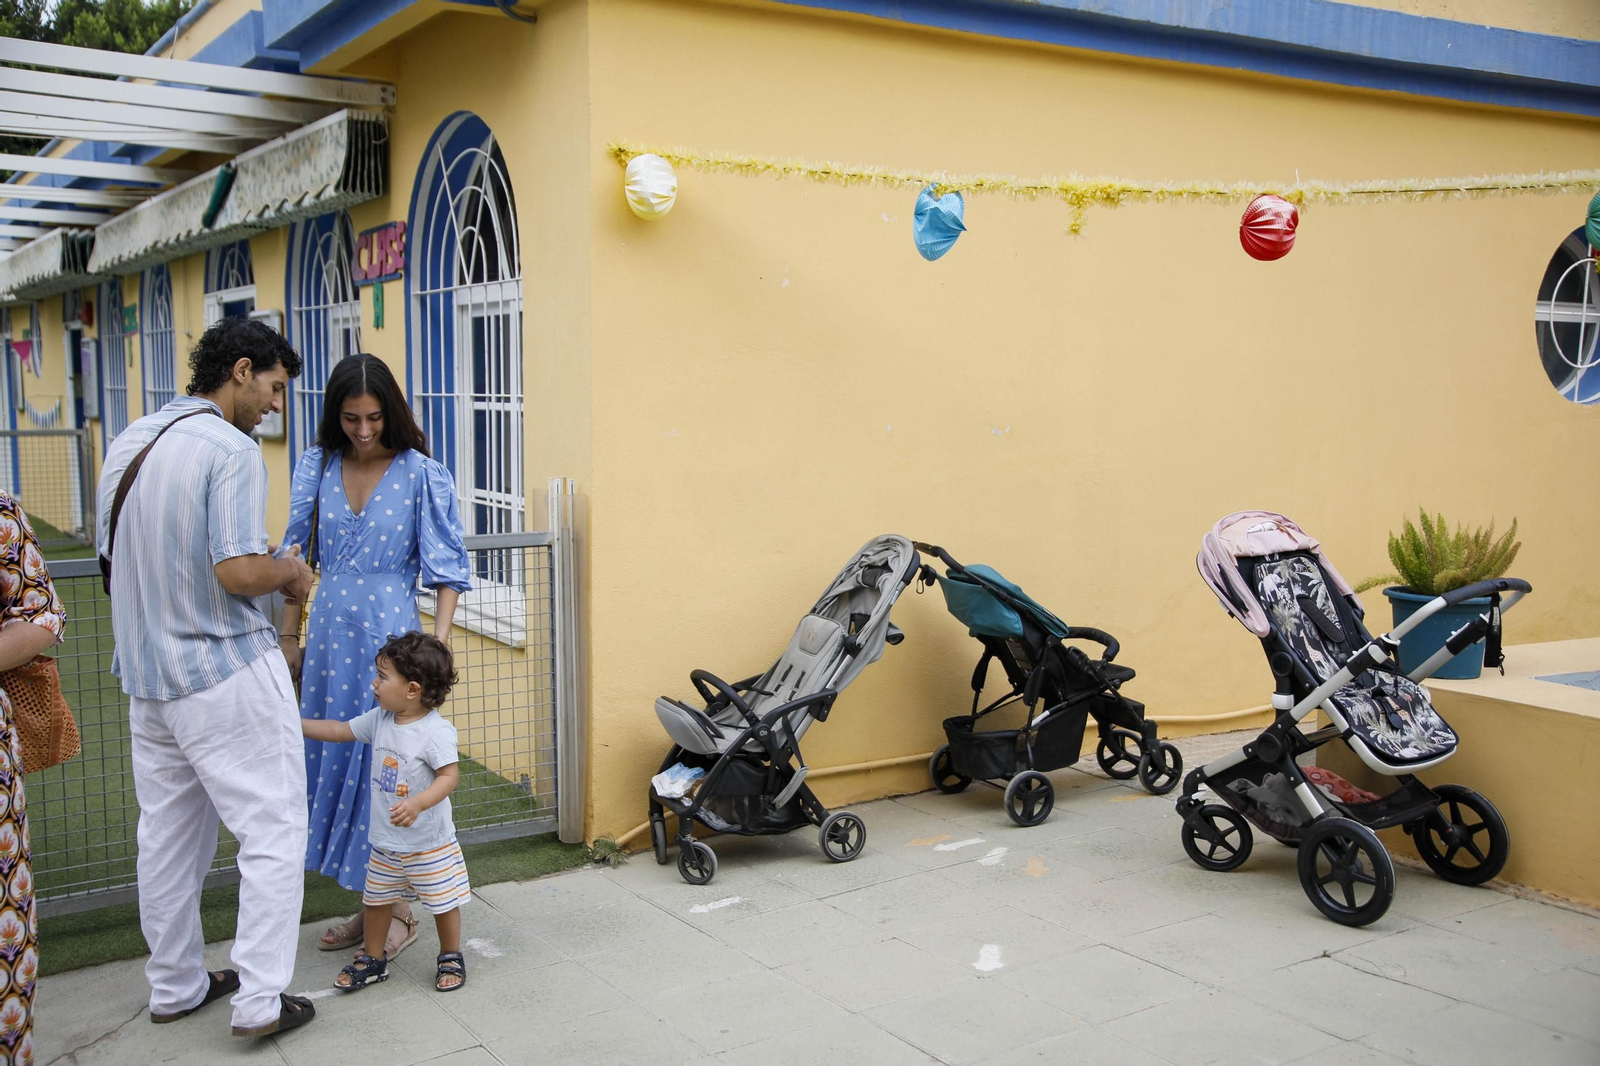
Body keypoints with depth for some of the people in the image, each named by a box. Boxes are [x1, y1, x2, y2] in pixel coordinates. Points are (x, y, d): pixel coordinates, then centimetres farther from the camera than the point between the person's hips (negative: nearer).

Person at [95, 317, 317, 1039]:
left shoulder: (127, 443, 9)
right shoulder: (230, 450, -17)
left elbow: (113, 555, 17)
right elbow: (240, 572, -25)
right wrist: (290, 572, -4)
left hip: (146, 675, 8)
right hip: (228, 672, -8)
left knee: (168, 836, 16)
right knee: (272, 831, 1)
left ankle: (175, 986, 27)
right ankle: (259, 999, 2)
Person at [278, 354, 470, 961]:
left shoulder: (421, 475, -7)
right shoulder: (317, 467, 5)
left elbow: (446, 566, -7)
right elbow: (297, 554, 13)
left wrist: (439, 640, -17)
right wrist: (289, 636, 14)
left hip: (391, 635, -5)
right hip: (330, 632, 5)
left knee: (386, 764, -1)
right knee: (333, 760, 10)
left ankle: (397, 910, 13)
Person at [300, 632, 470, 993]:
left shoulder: (435, 730, -22)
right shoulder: (379, 720, 0)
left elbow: (450, 776, -27)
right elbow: (339, 731, 10)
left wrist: (417, 803, -41)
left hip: (429, 842, -7)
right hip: (385, 841, 7)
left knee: (443, 902, 7)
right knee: (376, 899, 18)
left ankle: (451, 958, 27)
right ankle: (373, 959, 35)